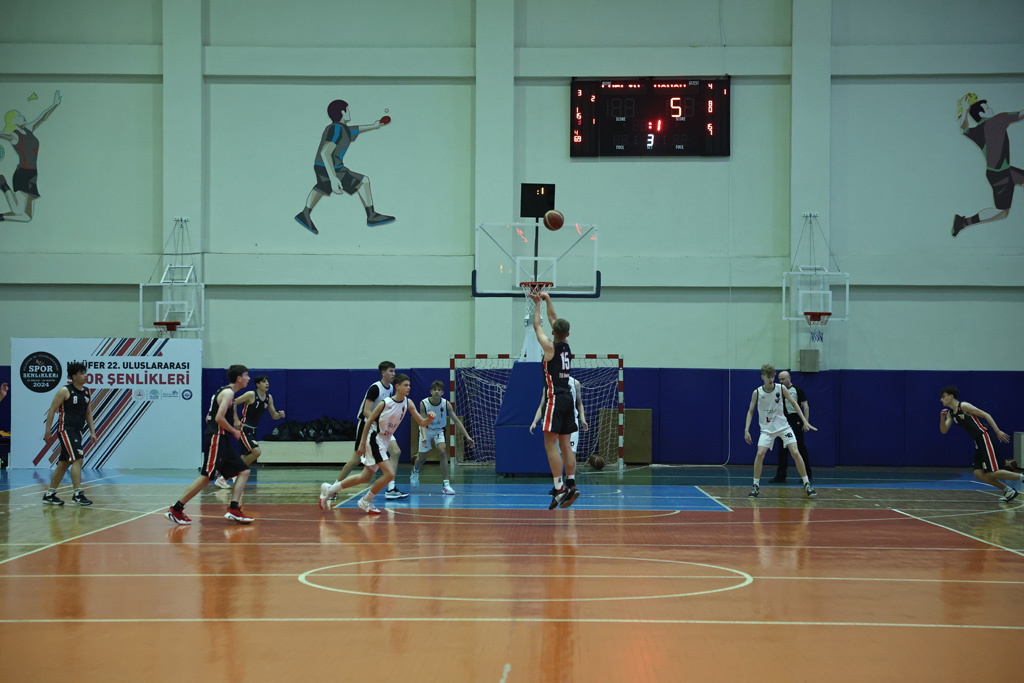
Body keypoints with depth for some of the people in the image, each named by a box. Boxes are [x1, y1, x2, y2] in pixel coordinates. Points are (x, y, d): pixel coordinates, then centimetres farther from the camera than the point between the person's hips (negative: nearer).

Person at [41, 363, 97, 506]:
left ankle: (49, 494, 20)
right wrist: (48, 431, -12)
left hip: (77, 432, 8)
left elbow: (88, 413, 19)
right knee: (77, 459, -17)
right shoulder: (65, 391, -9)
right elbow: (52, 410, -8)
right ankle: (78, 494, -17)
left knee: (63, 463, 12)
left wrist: (92, 431, 12)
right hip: (66, 429, -8)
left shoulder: (87, 392, 12)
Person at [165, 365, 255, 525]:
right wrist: (234, 431, -9)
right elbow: (219, 417, -22)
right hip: (216, 439, -10)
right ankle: (175, 510, -7)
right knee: (206, 477, -11)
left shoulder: (224, 391, 19)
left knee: (244, 471, 7)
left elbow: (209, 417, 22)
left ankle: (233, 509, -1)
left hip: (221, 441, 10)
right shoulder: (228, 393, -10)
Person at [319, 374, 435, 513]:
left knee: (365, 477, 13)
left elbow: (421, 422, 0)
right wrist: (362, 444, -13)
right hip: (374, 439, -8)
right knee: (389, 474, -18)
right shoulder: (385, 403, -18)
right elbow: (369, 421, -12)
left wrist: (430, 418, -23)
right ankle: (365, 501, 0)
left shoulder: (408, 403, -1)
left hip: (385, 441, 8)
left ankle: (329, 489, 26)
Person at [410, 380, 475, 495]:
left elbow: (457, 421, -17)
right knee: (422, 458, 5)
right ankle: (415, 471, 45)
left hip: (438, 430, 1)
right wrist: (424, 437, -44)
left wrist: (467, 436, -22)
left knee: (443, 451, -23)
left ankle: (445, 484, -21)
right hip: (426, 430, -1)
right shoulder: (423, 404, -25)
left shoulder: (446, 404, -21)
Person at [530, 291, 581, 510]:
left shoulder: (550, 347, -9)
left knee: (551, 445, -9)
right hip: (568, 397, 7)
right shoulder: (567, 346, 8)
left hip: (555, 399, -7)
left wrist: (537, 304, 19)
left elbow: (537, 326, 6)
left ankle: (559, 488, -17)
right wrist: (547, 300, 28)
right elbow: (554, 319, 21)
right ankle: (571, 484, 4)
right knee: (565, 445, 9)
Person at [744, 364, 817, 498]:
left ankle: (807, 485, -1)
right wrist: (746, 430, -10)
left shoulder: (781, 388, -7)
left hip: (783, 426, 0)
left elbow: (794, 404, 0)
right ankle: (756, 486, -5)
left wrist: (805, 421, -5)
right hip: (767, 429, 0)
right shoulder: (757, 393, -8)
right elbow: (750, 411, 0)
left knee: (795, 453, -11)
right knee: (760, 453, -18)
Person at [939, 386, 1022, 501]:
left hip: (985, 439, -9)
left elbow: (985, 415, -11)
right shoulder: (950, 413, 14)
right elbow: (943, 430, 11)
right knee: (978, 474, 1)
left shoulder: (963, 406, -10)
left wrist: (998, 432, -16)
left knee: (991, 473, -13)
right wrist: (942, 418, -8)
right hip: (978, 444, 9)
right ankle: (1009, 491, 10)